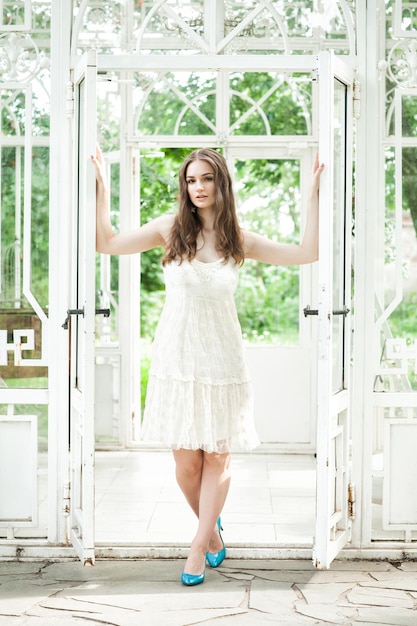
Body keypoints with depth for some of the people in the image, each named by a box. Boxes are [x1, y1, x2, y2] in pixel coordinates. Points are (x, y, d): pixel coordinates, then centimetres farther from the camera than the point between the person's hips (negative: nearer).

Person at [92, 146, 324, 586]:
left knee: (218, 457, 3)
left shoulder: (239, 241, 3)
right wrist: (102, 186, -5)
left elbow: (307, 253, 1)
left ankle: (198, 548, 17)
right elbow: (106, 243, 0)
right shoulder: (170, 229, 1)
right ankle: (212, 529, 30)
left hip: (221, 359, 1)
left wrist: (312, 193, -2)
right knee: (186, 464, 2)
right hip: (177, 357, 0)